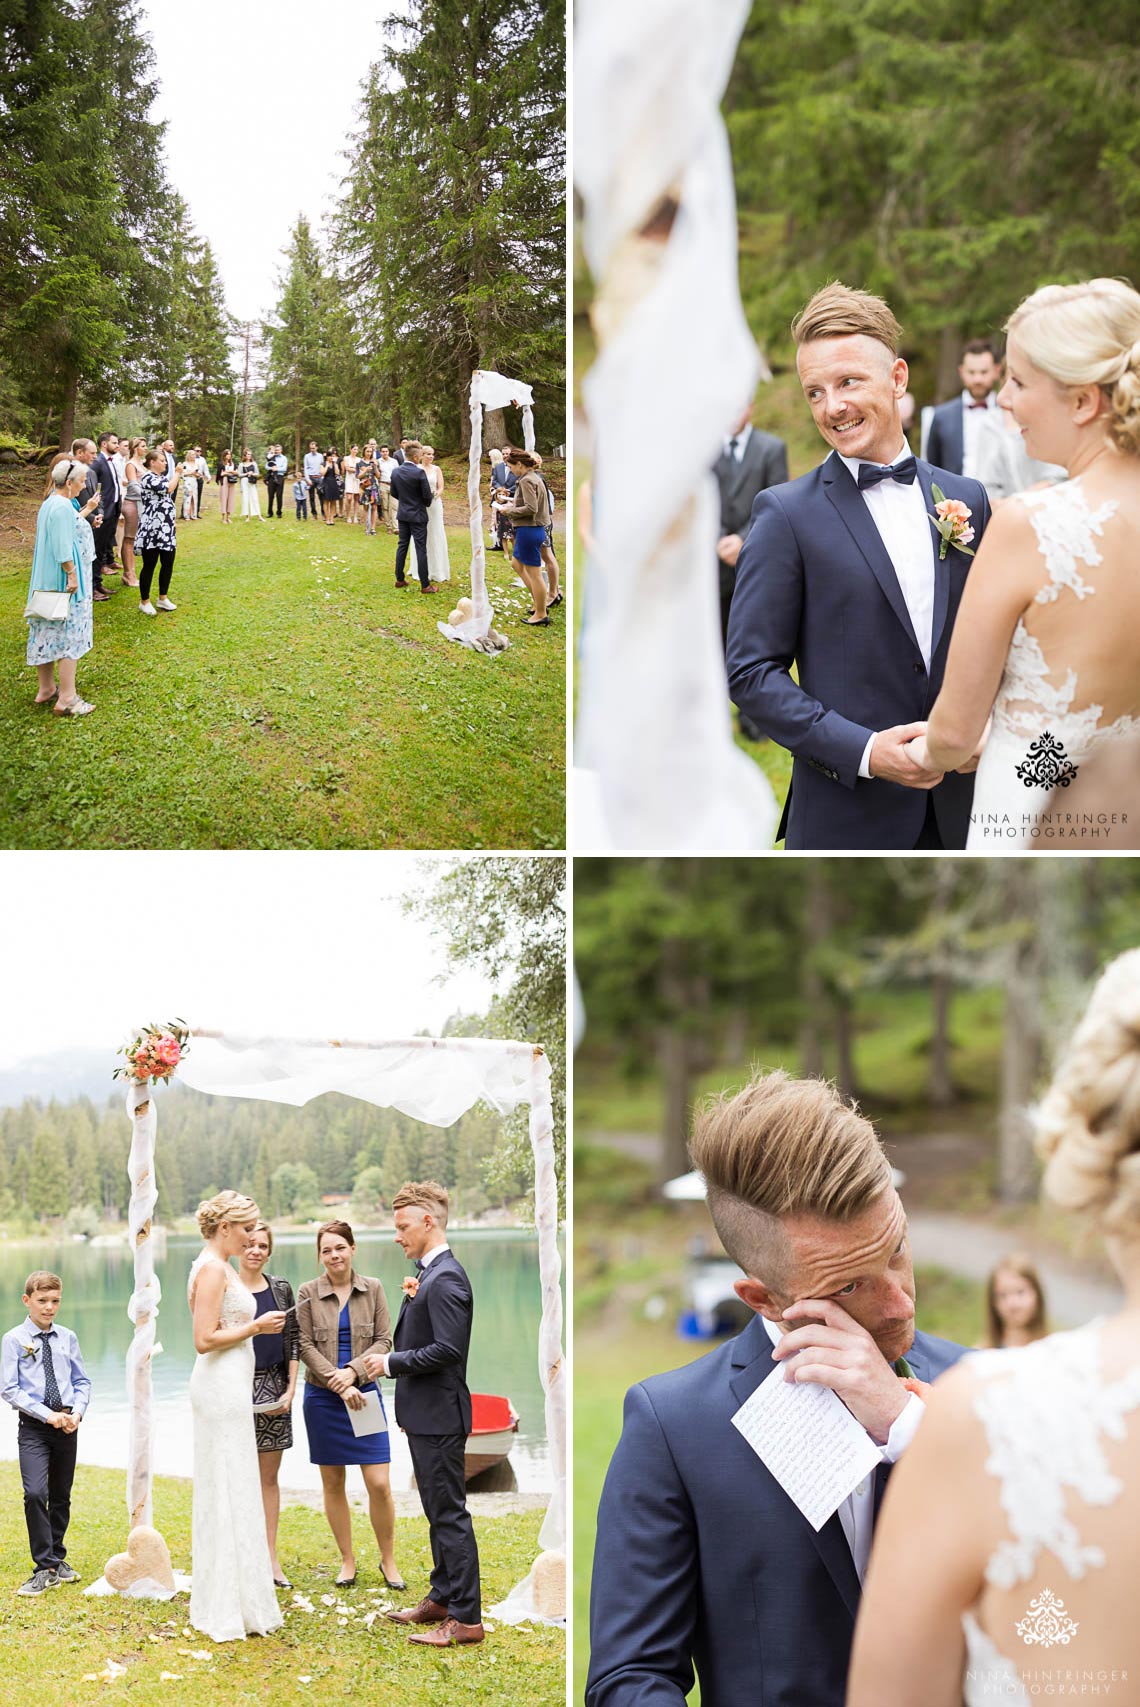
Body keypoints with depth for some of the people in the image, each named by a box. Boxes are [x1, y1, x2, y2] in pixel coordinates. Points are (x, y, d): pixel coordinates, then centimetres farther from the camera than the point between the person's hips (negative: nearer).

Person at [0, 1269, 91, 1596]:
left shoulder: (67, 1338, 5)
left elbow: (82, 1381, 12)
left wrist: (77, 1411, -7)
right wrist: (48, 1415, -16)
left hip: (67, 1426, 4)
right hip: (33, 1426, -4)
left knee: (61, 1495, 13)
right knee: (35, 1493, -17)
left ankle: (57, 1557, 30)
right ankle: (46, 1568, -10)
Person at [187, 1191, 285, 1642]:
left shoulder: (214, 1267, 15)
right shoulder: (213, 1270, -16)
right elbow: (205, 1340, -22)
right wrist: (256, 1327, -14)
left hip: (225, 1387, 10)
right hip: (223, 1388, -10)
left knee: (221, 1492, 14)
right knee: (230, 1492, -5)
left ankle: (219, 1603, 21)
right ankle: (232, 1610, -1)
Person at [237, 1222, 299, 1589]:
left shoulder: (281, 1289, 8)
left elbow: (293, 1341, 8)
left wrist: (290, 1389, 1)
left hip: (274, 1390, 3)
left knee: (269, 1476, 7)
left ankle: (271, 1559, 11)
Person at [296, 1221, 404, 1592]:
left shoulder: (372, 1289, 3)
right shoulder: (308, 1293, 0)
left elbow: (384, 1339, 0)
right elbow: (305, 1345, -4)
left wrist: (353, 1371, -14)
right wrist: (337, 1382, -14)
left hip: (364, 1393, 0)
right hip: (323, 1397, 0)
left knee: (379, 1484, -5)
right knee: (333, 1483, 5)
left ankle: (388, 1560, 10)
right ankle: (347, 1559, 18)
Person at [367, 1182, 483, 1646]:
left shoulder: (445, 1279, -19)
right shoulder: (429, 1273, 13)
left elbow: (448, 1349, -25)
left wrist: (392, 1362, -17)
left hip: (439, 1416, -10)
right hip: (425, 1415, 10)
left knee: (450, 1513, -5)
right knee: (439, 1512, 18)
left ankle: (466, 1618, -1)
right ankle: (441, 1599, 29)